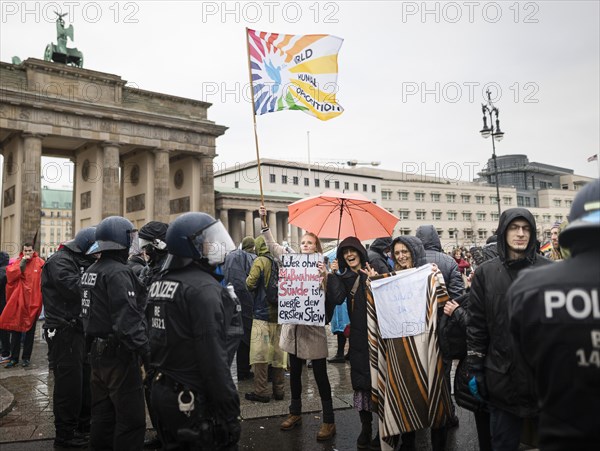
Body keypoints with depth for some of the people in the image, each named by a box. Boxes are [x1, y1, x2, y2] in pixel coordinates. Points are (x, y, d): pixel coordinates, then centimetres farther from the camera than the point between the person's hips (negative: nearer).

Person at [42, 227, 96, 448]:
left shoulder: (79, 261, 17)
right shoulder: (60, 261, -13)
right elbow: (75, 287, -27)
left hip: (78, 329, 10)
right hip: (64, 332, -9)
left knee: (85, 377, 16)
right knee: (69, 382, -3)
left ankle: (83, 423, 31)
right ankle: (65, 434, 10)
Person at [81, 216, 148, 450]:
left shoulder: (90, 271, 12)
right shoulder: (118, 272, -18)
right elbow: (128, 320, -25)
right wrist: (145, 351, -24)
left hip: (97, 349, 10)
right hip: (118, 353, -10)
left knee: (103, 413, 19)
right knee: (131, 417, -2)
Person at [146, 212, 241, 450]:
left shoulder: (159, 283, 9)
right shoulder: (203, 287, -20)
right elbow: (213, 357, -24)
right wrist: (229, 408, -19)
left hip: (163, 391, 9)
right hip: (196, 400, -9)